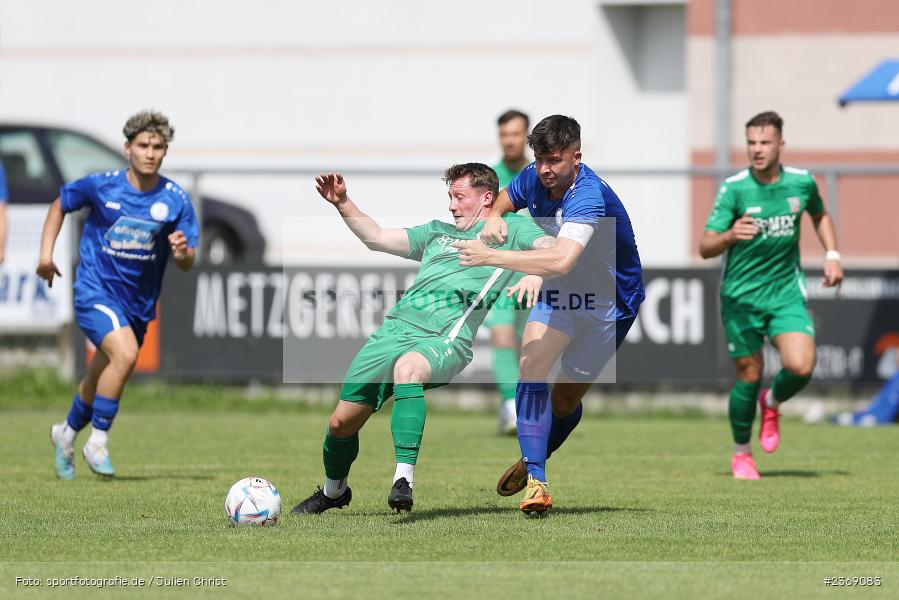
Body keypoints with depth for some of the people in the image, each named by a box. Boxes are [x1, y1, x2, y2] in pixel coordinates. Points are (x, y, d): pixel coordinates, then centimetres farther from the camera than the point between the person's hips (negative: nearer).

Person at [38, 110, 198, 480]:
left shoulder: (175, 200, -7)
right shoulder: (102, 186, -9)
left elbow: (187, 263, -5)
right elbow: (60, 204, 10)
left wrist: (182, 253, -29)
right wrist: (46, 252, 2)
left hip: (138, 303, 4)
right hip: (95, 292, -4)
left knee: (99, 380, 17)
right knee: (125, 353, -28)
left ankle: (66, 434, 45)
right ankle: (97, 442, -14)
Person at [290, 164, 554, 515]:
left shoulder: (510, 229, 14)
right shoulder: (438, 232, 31)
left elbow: (552, 249, -3)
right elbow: (376, 238, 29)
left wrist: (535, 274, -25)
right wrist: (342, 203, 16)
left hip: (446, 338, -6)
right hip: (396, 327, 6)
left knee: (406, 367, -41)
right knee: (341, 421, 4)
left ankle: (404, 481, -44)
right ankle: (333, 492, 34)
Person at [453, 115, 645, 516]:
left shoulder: (589, 196, -35)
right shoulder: (534, 179, -11)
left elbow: (561, 260, -50)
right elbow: (504, 200, 14)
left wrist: (490, 256, -50)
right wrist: (493, 218, -12)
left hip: (608, 303, -5)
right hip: (558, 293, 5)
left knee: (566, 398, 4)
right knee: (532, 368, -18)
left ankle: (537, 457, 36)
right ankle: (534, 480, -19)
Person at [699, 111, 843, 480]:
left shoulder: (801, 182, -1)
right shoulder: (734, 189, -12)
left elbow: (820, 216, 23)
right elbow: (705, 248, -14)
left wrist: (832, 254, 10)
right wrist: (730, 235, -35)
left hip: (787, 292, 2)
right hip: (741, 295, -2)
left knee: (801, 366, -17)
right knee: (748, 377, 1)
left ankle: (772, 403, 19)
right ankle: (741, 453, 24)